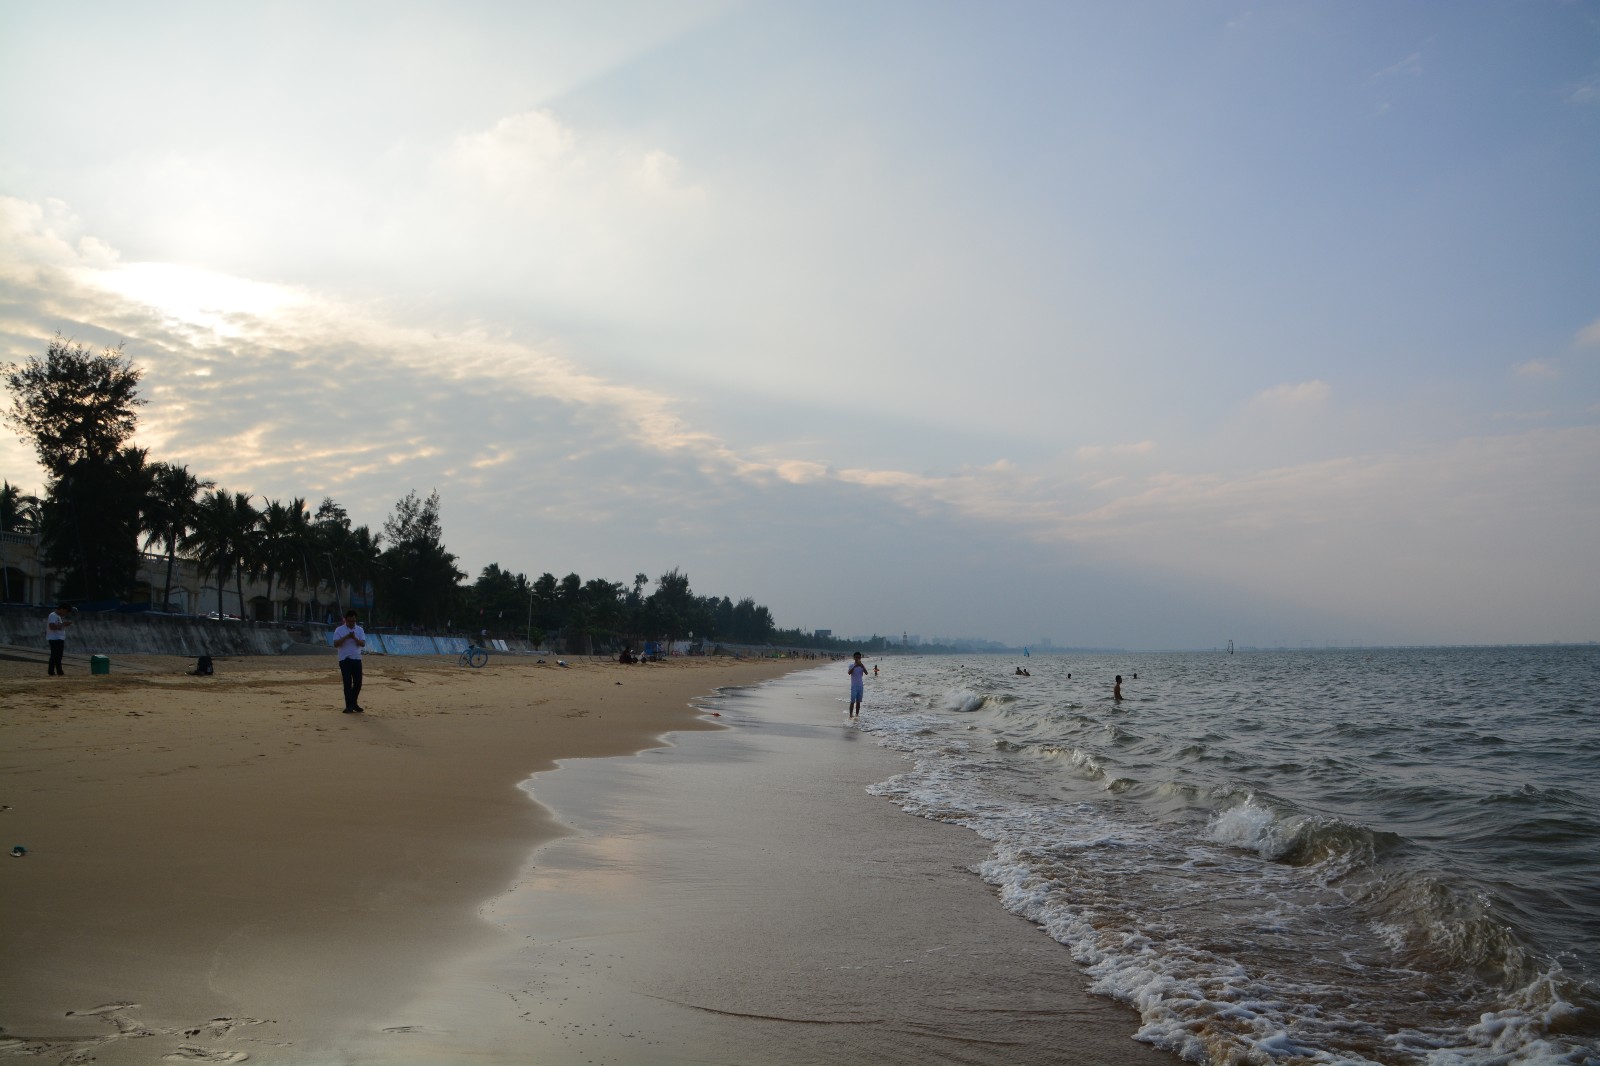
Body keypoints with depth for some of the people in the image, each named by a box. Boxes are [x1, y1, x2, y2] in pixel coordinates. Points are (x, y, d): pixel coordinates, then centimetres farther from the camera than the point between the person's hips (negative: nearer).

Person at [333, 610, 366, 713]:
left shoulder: (360, 630, 7)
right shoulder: (339, 630, -1)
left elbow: (363, 644, -2)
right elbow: (335, 644, -11)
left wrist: (354, 638, -18)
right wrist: (346, 637, -19)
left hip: (356, 659, 3)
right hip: (344, 660, -3)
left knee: (358, 682, 4)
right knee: (347, 683, -6)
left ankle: (354, 703, 22)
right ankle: (349, 706, -2)